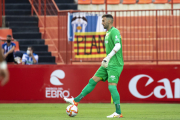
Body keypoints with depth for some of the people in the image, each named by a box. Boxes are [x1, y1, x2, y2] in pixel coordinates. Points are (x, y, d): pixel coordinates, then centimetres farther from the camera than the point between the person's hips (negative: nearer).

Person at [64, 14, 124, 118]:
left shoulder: (114, 32, -13)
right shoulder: (108, 33, 18)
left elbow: (118, 46, -28)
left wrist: (108, 57, -31)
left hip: (115, 65, -10)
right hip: (108, 64, 10)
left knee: (112, 86, -15)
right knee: (93, 81, 9)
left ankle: (118, 113, -13)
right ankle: (76, 100, 12)